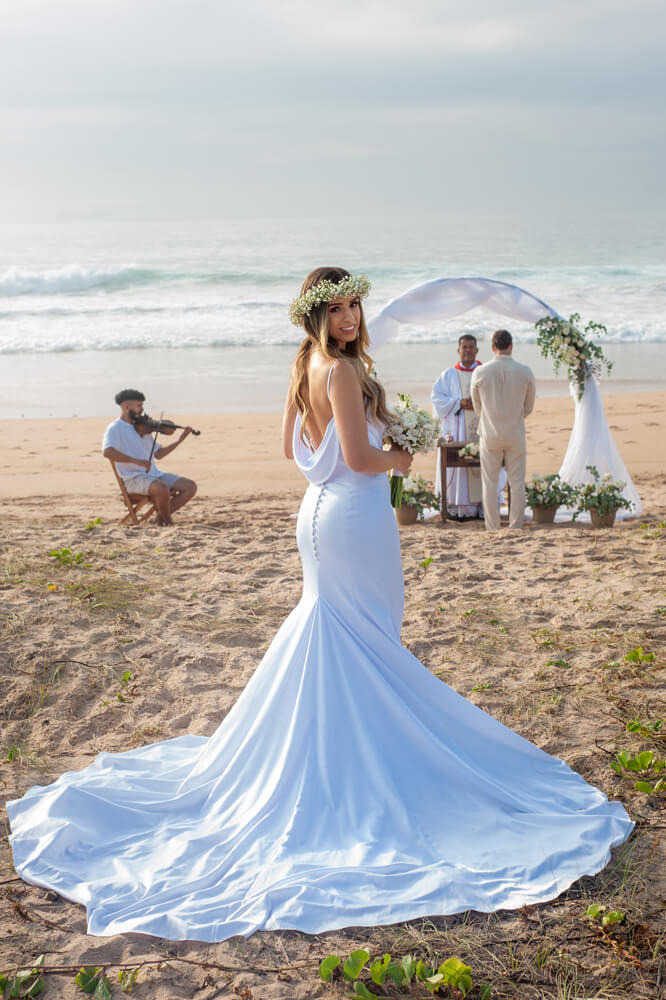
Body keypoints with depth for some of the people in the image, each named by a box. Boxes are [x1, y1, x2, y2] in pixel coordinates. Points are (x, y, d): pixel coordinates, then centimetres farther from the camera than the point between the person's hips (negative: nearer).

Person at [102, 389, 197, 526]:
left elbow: (158, 453, 21)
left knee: (190, 486, -7)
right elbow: (107, 452, -23)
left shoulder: (142, 427, 18)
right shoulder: (115, 428, -4)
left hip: (154, 475, 7)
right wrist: (136, 461, -31)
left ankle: (161, 516, -1)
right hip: (133, 479, -7)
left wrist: (179, 440, 8)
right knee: (163, 488, -35)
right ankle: (168, 521, -9)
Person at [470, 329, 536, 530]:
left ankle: (492, 529, 8)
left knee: (490, 483, 6)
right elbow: (529, 407, 6)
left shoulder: (480, 372, -6)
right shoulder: (525, 372, -5)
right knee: (517, 483, 7)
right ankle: (515, 527, 9)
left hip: (490, 433, 0)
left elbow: (477, 407, 6)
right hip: (516, 434, 0)